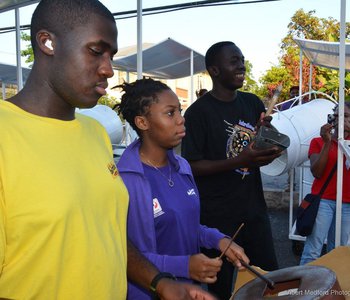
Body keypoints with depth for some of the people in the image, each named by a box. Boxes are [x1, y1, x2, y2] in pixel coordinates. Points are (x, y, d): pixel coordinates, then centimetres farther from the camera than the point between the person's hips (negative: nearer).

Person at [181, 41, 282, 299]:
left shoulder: (253, 103, 7)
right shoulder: (198, 112, -11)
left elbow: (266, 148, 16)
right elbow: (192, 166, -14)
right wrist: (241, 161, -24)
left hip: (255, 210, 5)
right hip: (218, 217, -5)